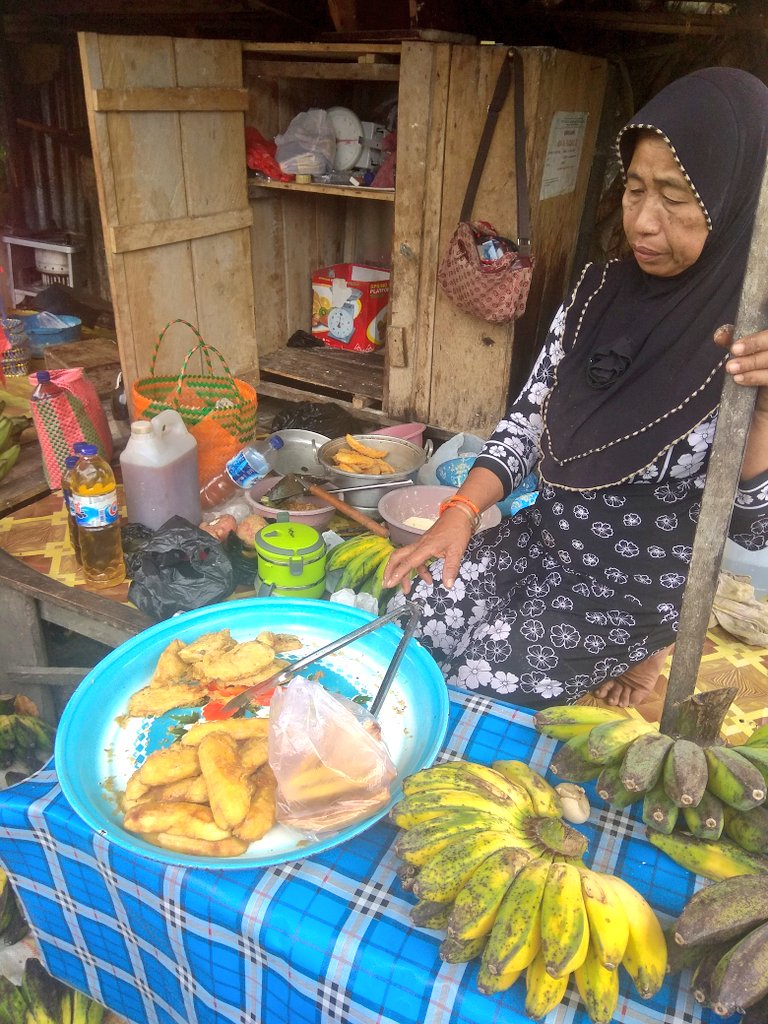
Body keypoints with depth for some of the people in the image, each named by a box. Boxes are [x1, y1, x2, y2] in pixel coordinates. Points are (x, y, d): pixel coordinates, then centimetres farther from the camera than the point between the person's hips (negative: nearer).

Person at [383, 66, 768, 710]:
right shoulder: (600, 289, -3)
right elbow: (529, 418, 2)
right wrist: (460, 514, -11)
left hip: (639, 590, -5)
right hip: (541, 542, 6)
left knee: (472, 683, -13)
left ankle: (638, 655, 15)